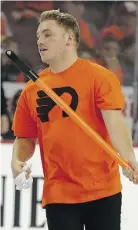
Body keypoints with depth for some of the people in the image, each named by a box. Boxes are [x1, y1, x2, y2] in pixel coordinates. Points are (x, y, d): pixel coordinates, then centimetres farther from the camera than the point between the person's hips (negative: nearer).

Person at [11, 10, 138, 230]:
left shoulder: (99, 77, -6)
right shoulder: (31, 90, 6)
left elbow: (114, 122, -17)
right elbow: (26, 138, 14)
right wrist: (18, 161, -7)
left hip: (102, 192, -3)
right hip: (57, 195, 3)